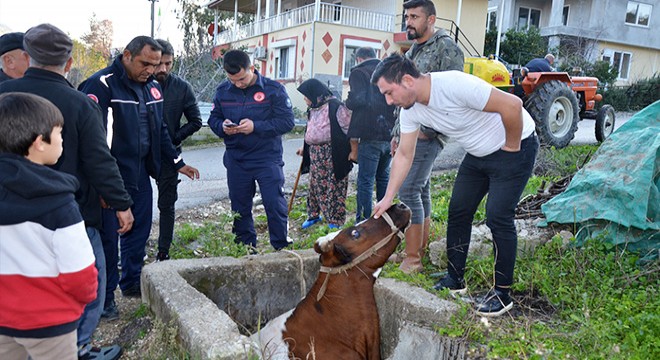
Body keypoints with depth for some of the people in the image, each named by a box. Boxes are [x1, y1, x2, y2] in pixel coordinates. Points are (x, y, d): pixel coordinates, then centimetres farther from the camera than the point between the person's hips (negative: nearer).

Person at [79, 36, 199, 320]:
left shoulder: (152, 88, 9)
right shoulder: (101, 85, -15)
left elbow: (160, 130, 18)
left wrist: (177, 162, 16)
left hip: (140, 173, 8)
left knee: (139, 230, 16)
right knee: (108, 236, 3)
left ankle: (132, 282, 34)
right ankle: (104, 295, 18)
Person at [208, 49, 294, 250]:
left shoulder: (273, 89, -8)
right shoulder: (223, 91, 3)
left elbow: (287, 121, -12)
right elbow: (213, 119, 11)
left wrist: (256, 126, -22)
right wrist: (222, 126, -13)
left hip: (267, 159, -4)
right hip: (236, 160, 4)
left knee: (275, 205, -2)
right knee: (239, 208, 12)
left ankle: (281, 248, 15)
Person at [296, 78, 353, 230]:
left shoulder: (335, 106, -14)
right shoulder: (313, 109, 14)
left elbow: (349, 130, -14)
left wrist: (353, 151, -15)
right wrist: (305, 148, 21)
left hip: (332, 154, -8)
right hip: (315, 154, 8)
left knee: (334, 186, -1)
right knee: (315, 185, 14)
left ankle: (336, 221, 9)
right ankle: (313, 215, 28)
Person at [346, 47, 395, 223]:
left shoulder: (359, 72, -5)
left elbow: (356, 101, -17)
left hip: (370, 136, -7)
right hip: (391, 134, 7)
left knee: (365, 181, -1)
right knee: (383, 177, 19)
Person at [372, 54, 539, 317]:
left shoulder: (455, 85, -33)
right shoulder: (411, 110, -7)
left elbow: (512, 104, -30)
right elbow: (404, 155, 0)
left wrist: (511, 147, -18)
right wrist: (388, 198, -4)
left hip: (515, 148, -8)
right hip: (478, 155, 8)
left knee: (498, 217, -12)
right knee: (458, 212, 6)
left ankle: (503, 293, 3)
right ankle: (455, 279, 20)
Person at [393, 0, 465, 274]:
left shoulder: (446, 47, -8)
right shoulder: (411, 53, 19)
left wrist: (428, 129, -18)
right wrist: (397, 133, 21)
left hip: (428, 135, -9)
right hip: (409, 133, 9)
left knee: (409, 191, -12)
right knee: (420, 190, 11)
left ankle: (412, 260, -4)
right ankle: (421, 251, 20)